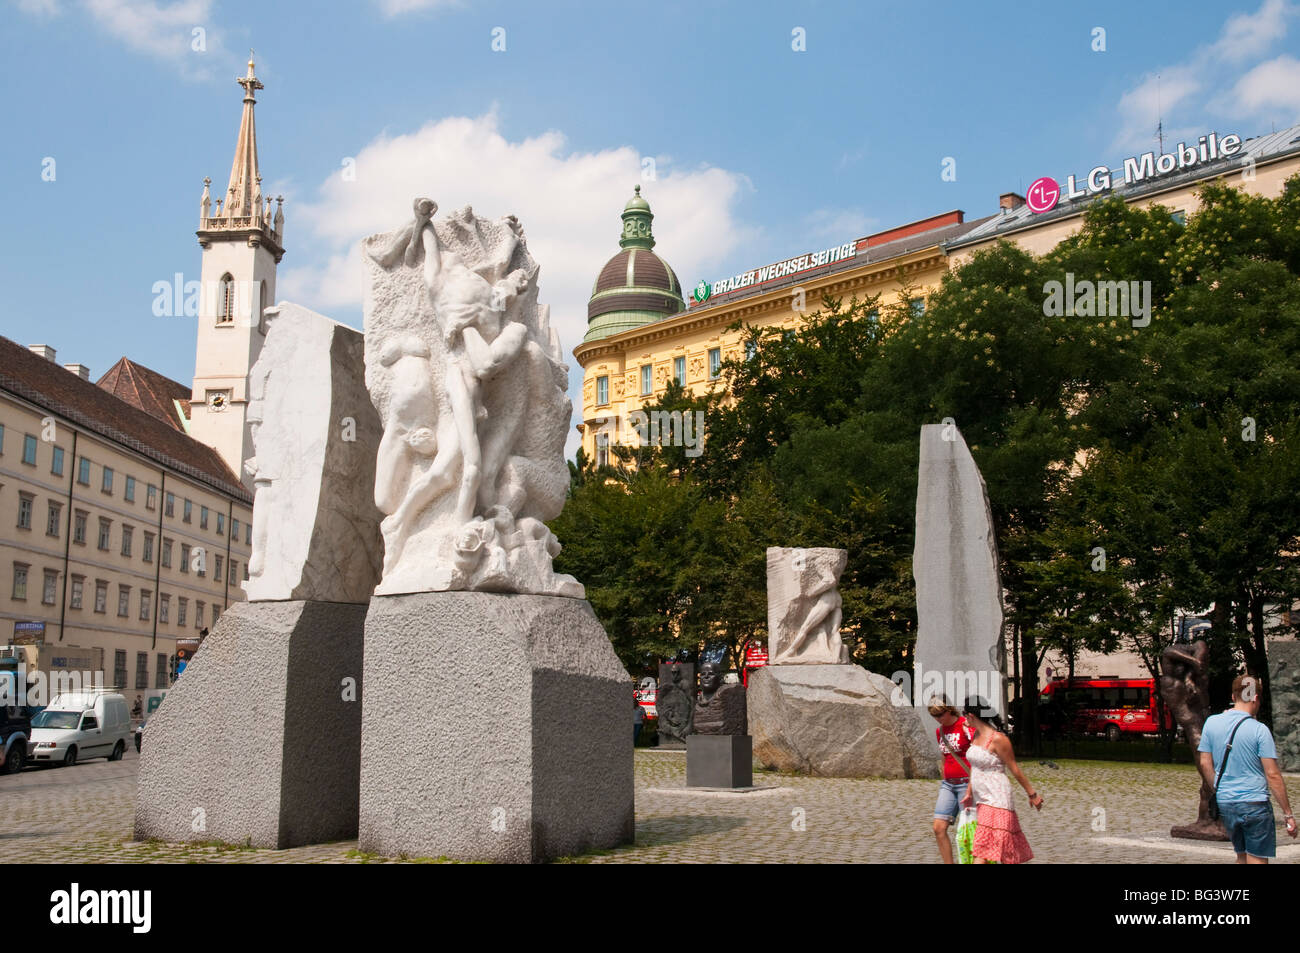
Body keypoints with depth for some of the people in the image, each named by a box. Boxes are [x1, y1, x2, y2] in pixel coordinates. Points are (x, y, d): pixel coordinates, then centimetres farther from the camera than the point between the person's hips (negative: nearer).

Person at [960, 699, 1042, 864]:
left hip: (996, 800, -8)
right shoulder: (977, 735, 8)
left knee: (982, 852, -12)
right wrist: (969, 792, 24)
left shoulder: (997, 739, -17)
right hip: (982, 801, 8)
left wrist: (1032, 794, -4)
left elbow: (1015, 769, -11)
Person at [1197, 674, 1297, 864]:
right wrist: (1288, 814, -3)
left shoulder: (1212, 722, 2)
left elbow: (1204, 763, 6)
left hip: (1225, 804, 5)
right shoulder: (1260, 730, -11)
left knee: (1242, 857, 18)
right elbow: (1272, 775, -10)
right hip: (1254, 804, -5)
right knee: (1257, 860, 2)